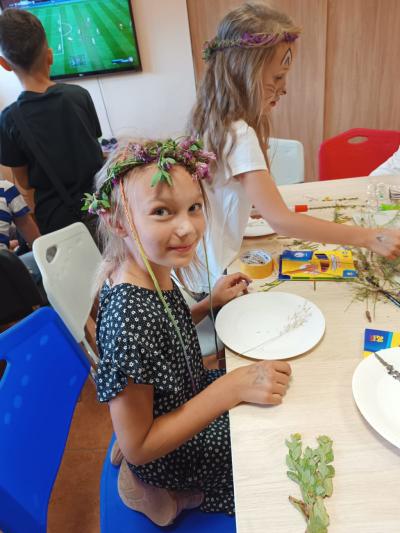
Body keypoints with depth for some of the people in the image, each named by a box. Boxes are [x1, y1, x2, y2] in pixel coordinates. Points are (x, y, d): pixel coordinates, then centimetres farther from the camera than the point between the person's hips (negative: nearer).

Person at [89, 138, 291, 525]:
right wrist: (233, 387, -32)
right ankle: (185, 496, 15)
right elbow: (136, 448, -27)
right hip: (168, 458, -7)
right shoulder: (128, 316, -38)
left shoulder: (156, 275, -13)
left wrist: (211, 303, -7)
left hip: (190, 398, 7)